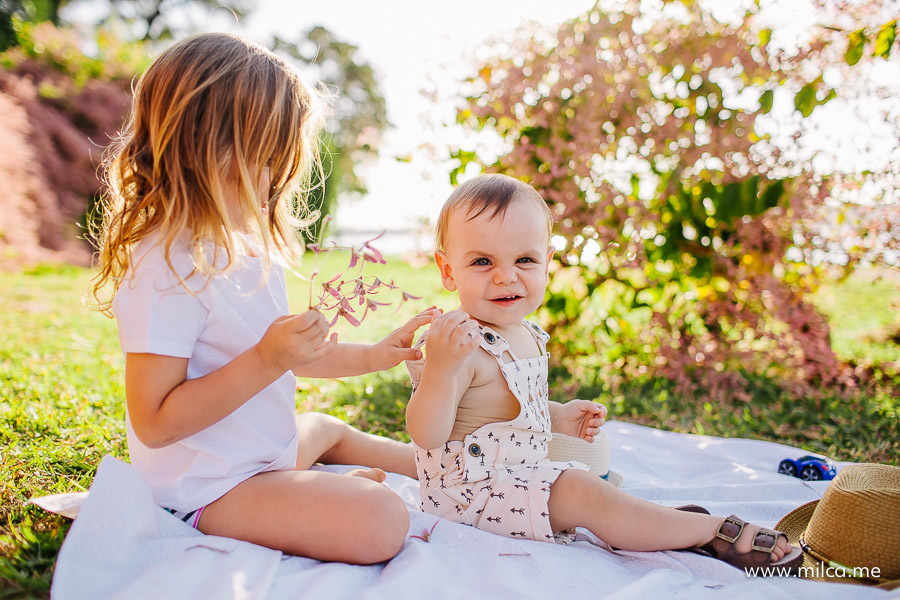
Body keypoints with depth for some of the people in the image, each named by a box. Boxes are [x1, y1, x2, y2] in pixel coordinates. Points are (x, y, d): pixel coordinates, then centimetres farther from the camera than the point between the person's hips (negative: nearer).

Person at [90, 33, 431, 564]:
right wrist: (265, 362, -31)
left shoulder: (248, 246, 5)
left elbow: (289, 353, 16)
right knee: (380, 522, -23)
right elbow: (155, 424, -25)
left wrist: (374, 356, 10)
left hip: (265, 450, 10)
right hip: (207, 488, -10)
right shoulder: (167, 267, -26)